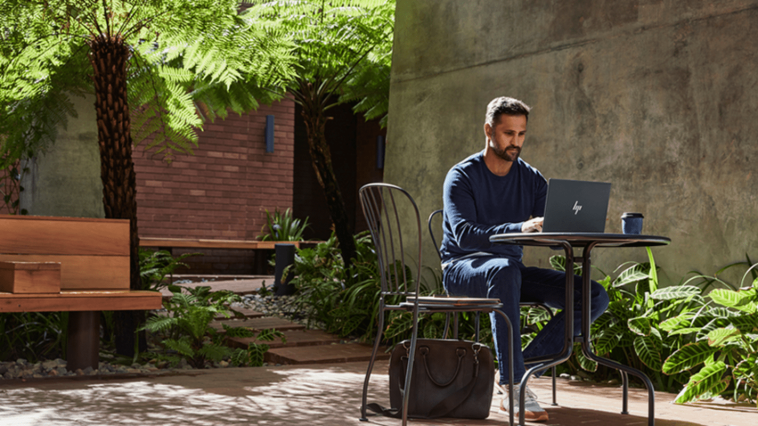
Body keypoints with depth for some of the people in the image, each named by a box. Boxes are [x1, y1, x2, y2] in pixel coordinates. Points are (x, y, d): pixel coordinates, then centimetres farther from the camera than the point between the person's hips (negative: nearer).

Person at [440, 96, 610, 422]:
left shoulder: (531, 179, 9)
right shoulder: (462, 176, -6)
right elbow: (464, 235, -23)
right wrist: (519, 228, -37)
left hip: (509, 269, 5)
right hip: (462, 269, -5)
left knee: (595, 296, -13)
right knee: (505, 269, -42)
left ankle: (525, 363, -15)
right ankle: (513, 384, -38)